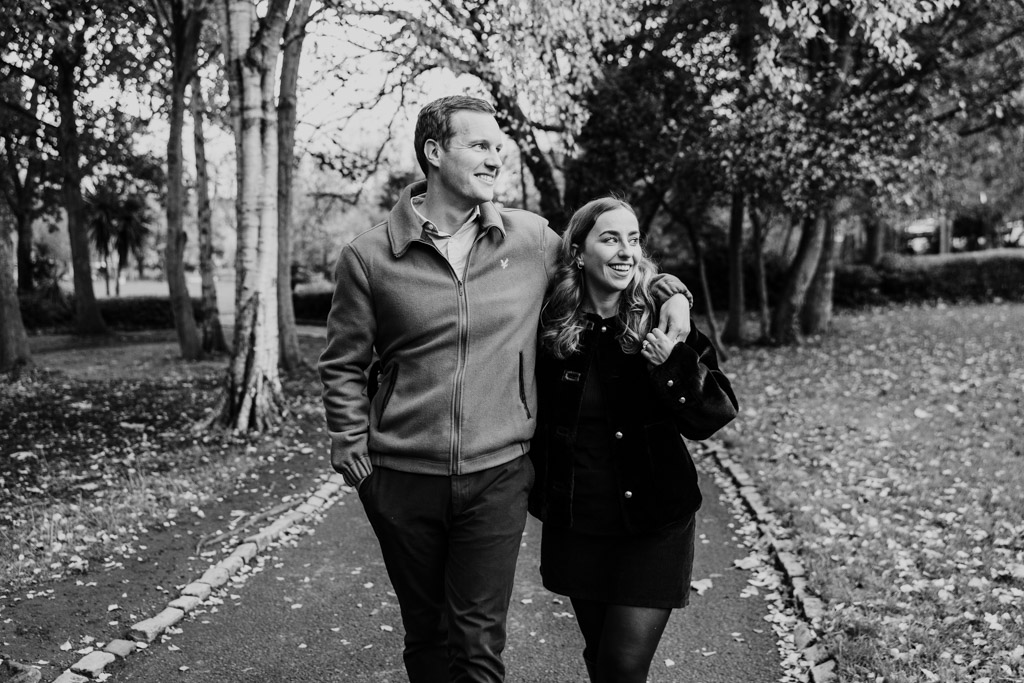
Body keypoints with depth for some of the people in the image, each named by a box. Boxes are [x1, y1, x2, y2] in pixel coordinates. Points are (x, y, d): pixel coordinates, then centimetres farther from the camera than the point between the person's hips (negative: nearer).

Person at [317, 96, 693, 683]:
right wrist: (356, 456, -1)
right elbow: (344, 367, 4)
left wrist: (671, 290, 1)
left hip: (498, 478, 0)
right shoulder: (369, 256, -3)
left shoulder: (532, 239, 1)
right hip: (403, 481, 1)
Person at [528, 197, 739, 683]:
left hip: (652, 526, -2)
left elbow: (712, 417, -12)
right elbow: (532, 416, 10)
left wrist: (672, 365, -27)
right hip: (575, 523, 2)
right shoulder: (549, 328, -5)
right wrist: (537, 492, 4)